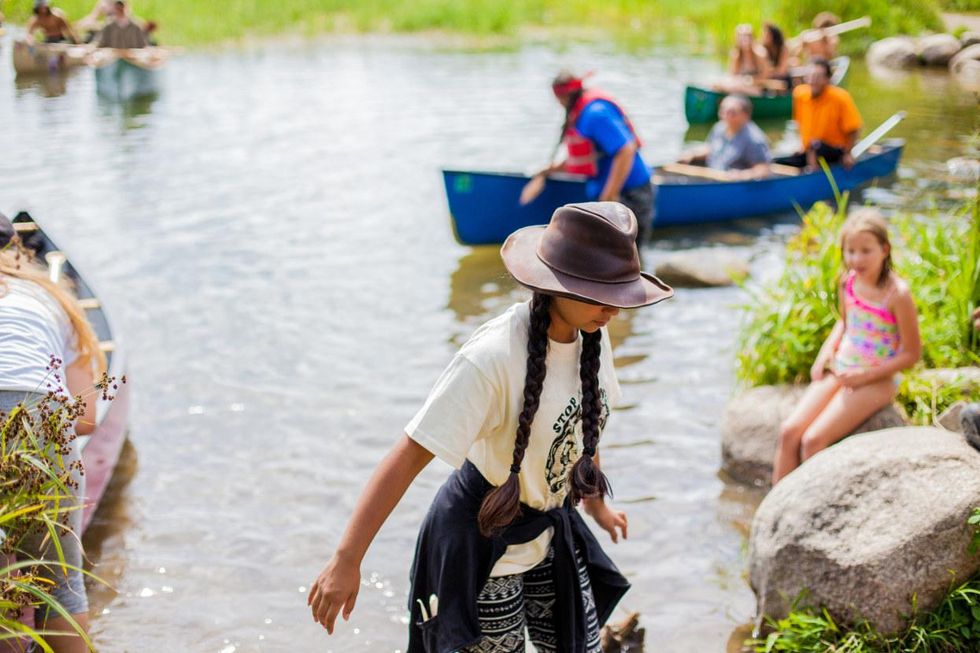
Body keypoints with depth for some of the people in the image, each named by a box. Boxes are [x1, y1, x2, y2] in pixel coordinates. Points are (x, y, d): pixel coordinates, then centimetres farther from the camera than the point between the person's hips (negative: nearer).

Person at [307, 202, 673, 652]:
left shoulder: (590, 335, -7)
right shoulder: (492, 358, -30)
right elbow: (409, 454, -30)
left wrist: (595, 504, 26)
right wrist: (347, 559, -32)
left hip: (549, 529, 7)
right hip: (483, 540, -7)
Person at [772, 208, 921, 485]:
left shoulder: (897, 294, -18)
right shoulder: (848, 282, 1)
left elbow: (912, 354, -12)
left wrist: (864, 376, -17)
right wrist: (826, 351, 2)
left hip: (876, 381, -6)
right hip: (838, 372, 6)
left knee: (813, 439, -21)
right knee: (788, 430, -11)